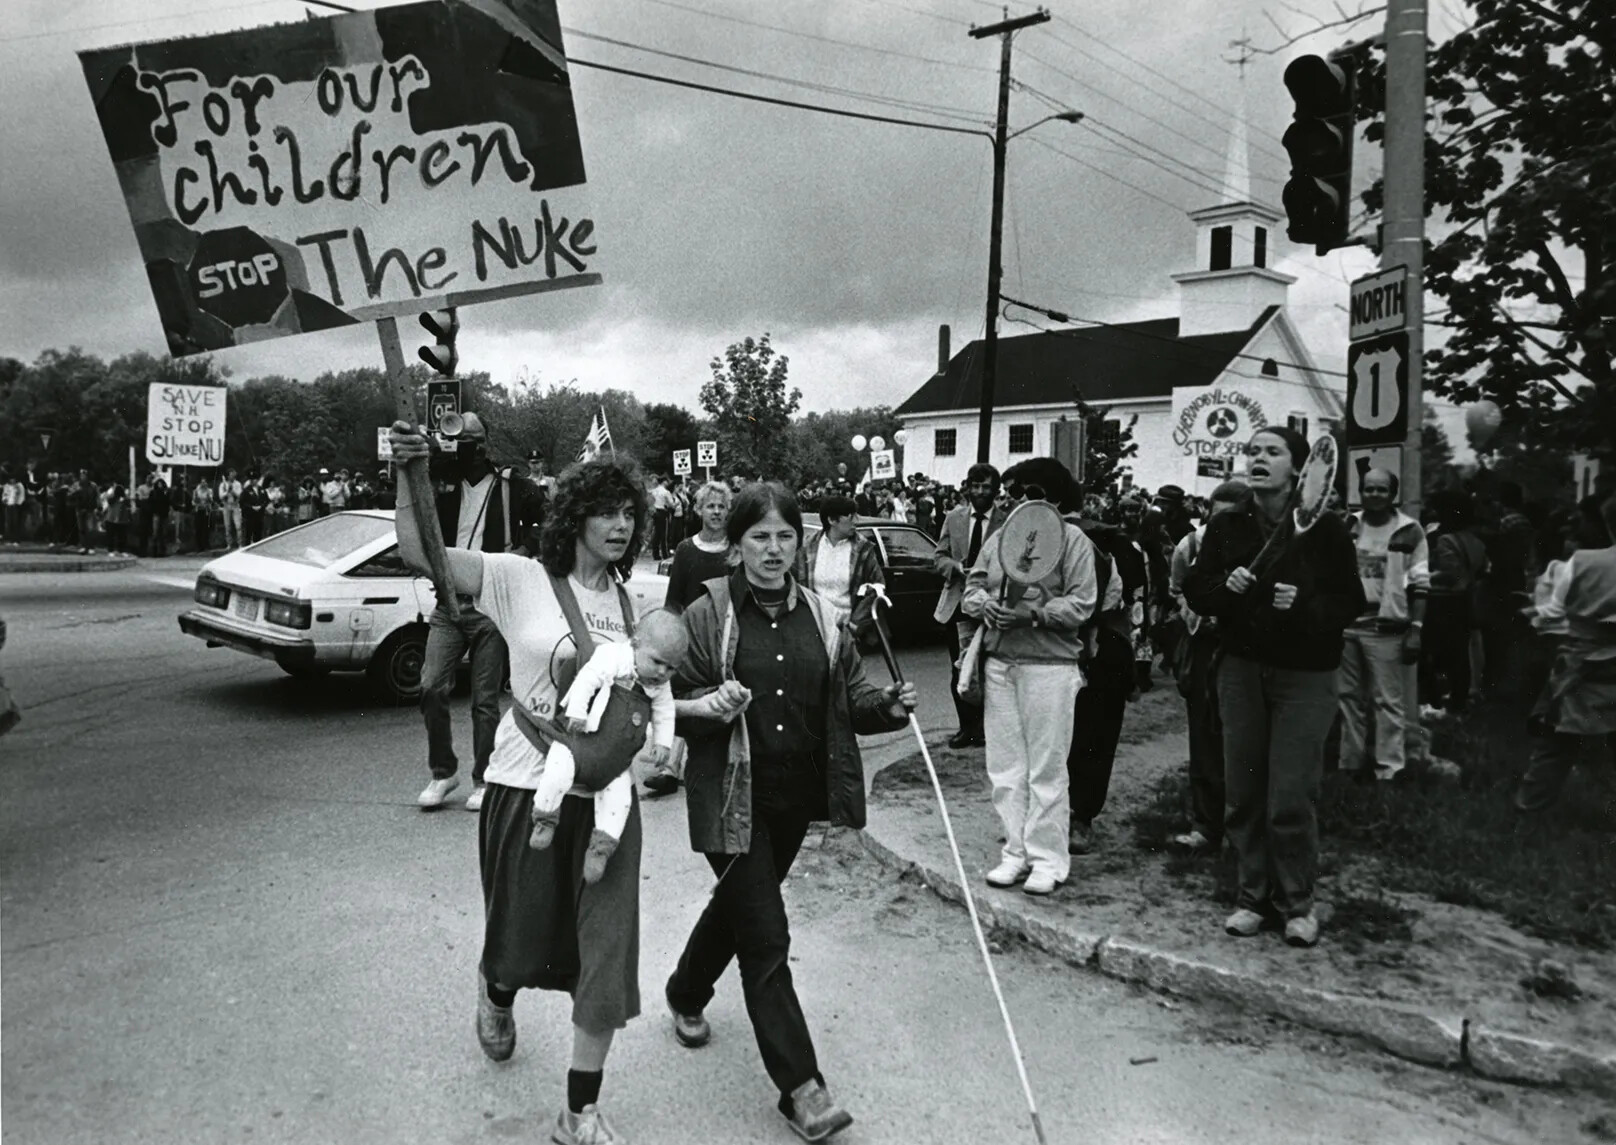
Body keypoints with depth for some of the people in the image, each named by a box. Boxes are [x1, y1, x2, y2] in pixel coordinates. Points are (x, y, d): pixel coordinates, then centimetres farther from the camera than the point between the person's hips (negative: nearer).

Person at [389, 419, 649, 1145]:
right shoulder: (520, 578, -9)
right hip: (527, 785, -3)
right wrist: (410, 473, -32)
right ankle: (496, 990, 56)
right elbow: (418, 552, -18)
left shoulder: (624, 600, 4)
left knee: (606, 952, 4)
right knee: (523, 936, 16)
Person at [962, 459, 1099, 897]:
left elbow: (1081, 605, -11)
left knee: (1047, 769, 1)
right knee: (1006, 767, 10)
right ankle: (1016, 852, 20)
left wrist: (1033, 613, -21)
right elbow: (972, 587, 13)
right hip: (999, 662, 6)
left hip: (1049, 666, -5)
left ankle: (1048, 859, 12)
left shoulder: (1074, 541, -3)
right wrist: (985, 604, -9)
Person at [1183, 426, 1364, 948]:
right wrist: (1226, 586, -14)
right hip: (1241, 670, 4)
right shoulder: (1226, 527, 6)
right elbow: (1195, 591, 6)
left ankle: (1298, 904, 14)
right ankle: (1251, 896, 21)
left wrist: (1304, 605, -24)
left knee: (1291, 798, -4)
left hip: (1304, 674, -3)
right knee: (1242, 793, 7)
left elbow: (1350, 602, -6)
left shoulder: (1325, 528, -5)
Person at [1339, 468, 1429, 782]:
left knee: (1389, 702, 0)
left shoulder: (1409, 531, -4)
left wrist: (1416, 629, -11)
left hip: (1387, 629, -4)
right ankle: (1349, 764, 22)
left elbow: (1419, 585, -4)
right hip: (1347, 625, 4)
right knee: (1350, 698, 12)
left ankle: (1389, 771, 4)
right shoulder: (1347, 527, 7)